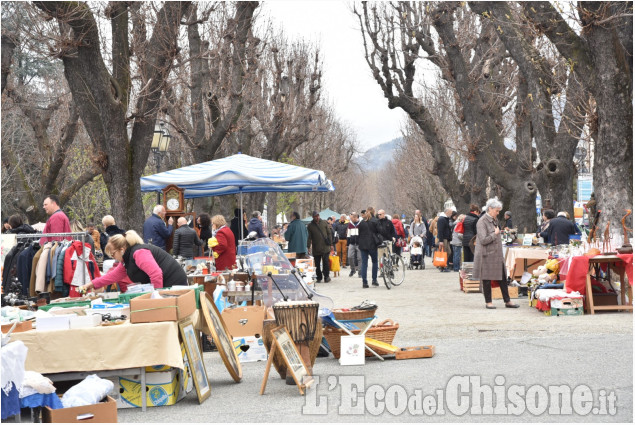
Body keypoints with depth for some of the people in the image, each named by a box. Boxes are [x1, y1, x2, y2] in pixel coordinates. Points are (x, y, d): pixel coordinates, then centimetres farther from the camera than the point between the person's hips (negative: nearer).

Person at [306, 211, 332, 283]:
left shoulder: (324, 223, 6)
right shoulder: (310, 226, 5)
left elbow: (329, 233, 9)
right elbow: (309, 237, 5)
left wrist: (330, 243, 3)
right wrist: (308, 246, -4)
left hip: (325, 247, -1)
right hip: (316, 249, 1)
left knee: (326, 262, -5)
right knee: (317, 264, 5)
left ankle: (326, 276, 2)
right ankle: (319, 277, 13)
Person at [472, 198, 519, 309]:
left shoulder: (494, 220, 15)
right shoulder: (482, 222, -13)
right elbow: (483, 240, -20)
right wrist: (495, 234, -12)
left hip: (497, 255, 8)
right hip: (487, 255, -8)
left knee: (503, 278, 7)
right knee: (487, 279, 1)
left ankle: (507, 301, 12)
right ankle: (488, 302, 10)